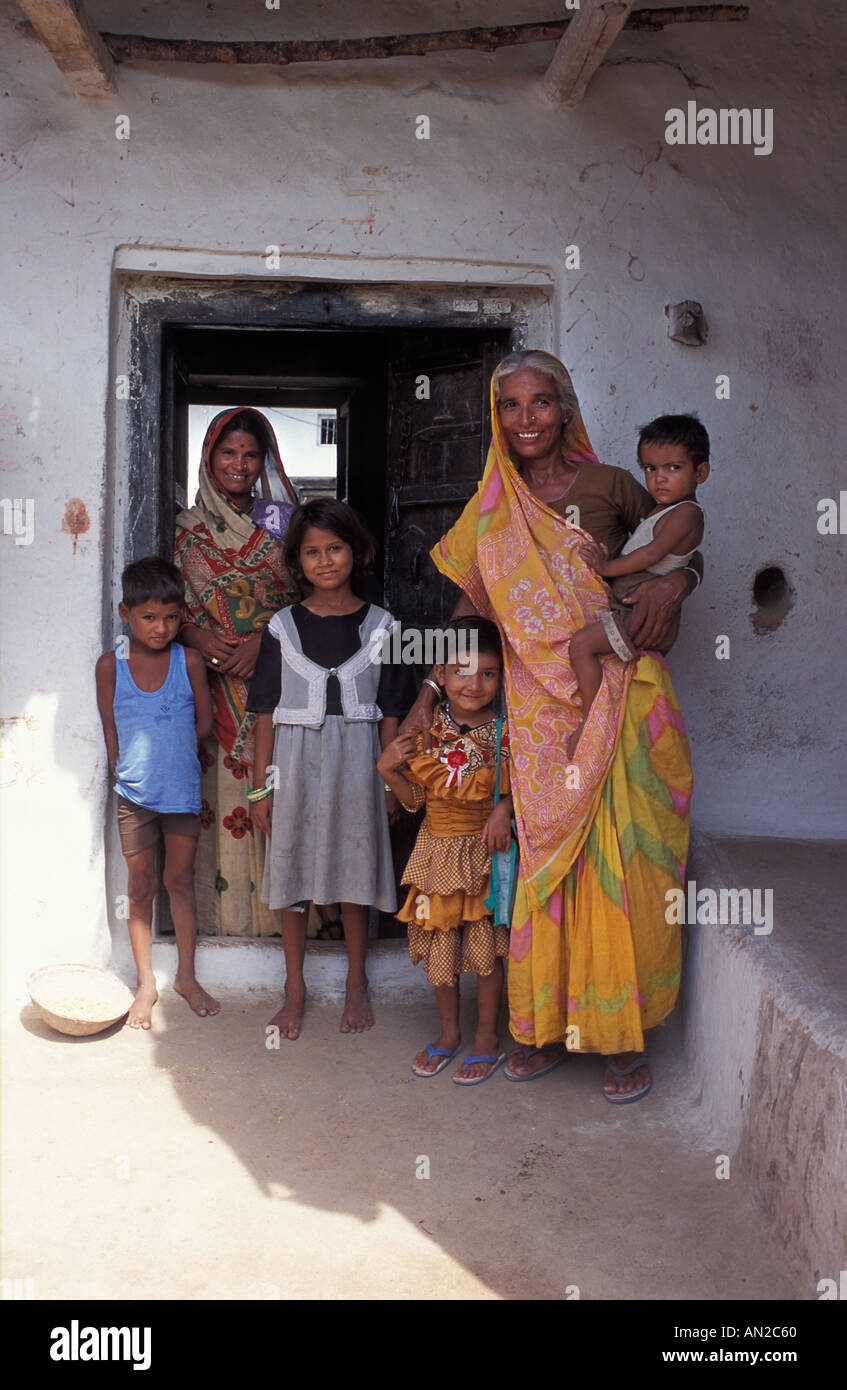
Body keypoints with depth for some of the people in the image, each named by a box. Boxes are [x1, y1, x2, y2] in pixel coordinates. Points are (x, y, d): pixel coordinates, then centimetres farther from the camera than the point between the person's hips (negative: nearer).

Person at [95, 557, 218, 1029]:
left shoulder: (189, 661, -7)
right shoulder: (111, 665, -6)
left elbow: (204, 722, 1)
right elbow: (111, 729, 1)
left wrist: (165, 754, 4)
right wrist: (126, 772, 1)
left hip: (183, 790, 0)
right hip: (134, 792, 0)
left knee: (181, 881, 10)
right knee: (142, 886, 8)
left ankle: (186, 975, 24)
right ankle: (146, 983, 21)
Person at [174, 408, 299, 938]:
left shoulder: (281, 522, 8)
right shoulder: (190, 527, 11)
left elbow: (306, 598, 3)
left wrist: (263, 640, -11)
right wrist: (198, 635, -11)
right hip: (213, 681, 1)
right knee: (219, 787, -1)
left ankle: (275, 909, 6)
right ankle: (222, 910, 10)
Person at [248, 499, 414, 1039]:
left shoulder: (379, 625, 2)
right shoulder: (283, 627, 2)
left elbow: (391, 713, 4)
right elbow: (266, 712, 3)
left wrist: (390, 781, 1)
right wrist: (262, 786, 0)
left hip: (357, 761, 0)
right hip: (297, 759, 1)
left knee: (356, 870, 7)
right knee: (292, 871, 6)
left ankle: (357, 985, 25)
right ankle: (296, 989, 21)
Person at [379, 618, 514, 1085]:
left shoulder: (505, 733, -9)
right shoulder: (427, 728, -3)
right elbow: (415, 798, 3)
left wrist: (504, 808, -19)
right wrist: (389, 769, -13)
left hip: (484, 854, -3)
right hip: (437, 852, 3)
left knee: (486, 947, 6)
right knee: (439, 944, 13)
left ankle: (487, 1038, 23)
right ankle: (448, 1033, 32)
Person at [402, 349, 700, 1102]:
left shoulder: (609, 486, 2)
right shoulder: (493, 511, 10)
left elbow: (687, 551, 12)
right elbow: (471, 607, 13)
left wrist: (674, 580, -11)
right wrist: (428, 695, 9)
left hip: (618, 697, -3)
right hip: (538, 709, 3)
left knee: (619, 860, -2)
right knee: (545, 860, 6)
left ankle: (626, 1035, 10)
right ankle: (548, 1025, 19)